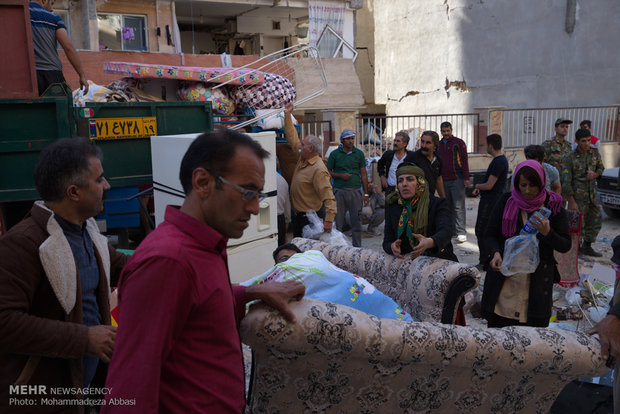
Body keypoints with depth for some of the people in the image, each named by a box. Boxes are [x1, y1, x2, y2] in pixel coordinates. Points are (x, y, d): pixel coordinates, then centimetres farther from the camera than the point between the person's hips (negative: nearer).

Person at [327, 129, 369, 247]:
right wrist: (340, 175, -10)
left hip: (356, 190, 1)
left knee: (356, 221, 5)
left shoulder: (359, 153, 8)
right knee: (338, 221, 1)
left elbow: (363, 174, 9)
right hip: (339, 191, -1)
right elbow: (328, 172, 8)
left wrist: (366, 193, 5)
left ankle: (357, 247, 14)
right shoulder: (335, 154, 5)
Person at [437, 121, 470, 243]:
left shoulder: (459, 142, 0)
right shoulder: (438, 145, 14)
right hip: (443, 180, 5)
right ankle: (451, 231, 17)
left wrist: (466, 178, -10)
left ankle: (461, 233, -7)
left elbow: (464, 160, -4)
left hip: (457, 180, -5)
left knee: (458, 207, -7)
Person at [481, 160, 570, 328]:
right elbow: (490, 234, 5)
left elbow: (565, 246, 0)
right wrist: (495, 253, -15)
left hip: (537, 281, 0)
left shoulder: (553, 205, 2)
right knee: (497, 332, 4)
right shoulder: (506, 201, 3)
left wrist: (547, 233, -19)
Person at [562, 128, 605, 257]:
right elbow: (566, 182, -17)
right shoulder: (570, 158, -17)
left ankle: (587, 247, 29)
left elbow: (600, 168, 14)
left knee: (595, 222, 13)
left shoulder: (595, 153, -1)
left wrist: (595, 174, -11)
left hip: (592, 194, 6)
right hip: (578, 197, -6)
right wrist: (571, 202, -18)